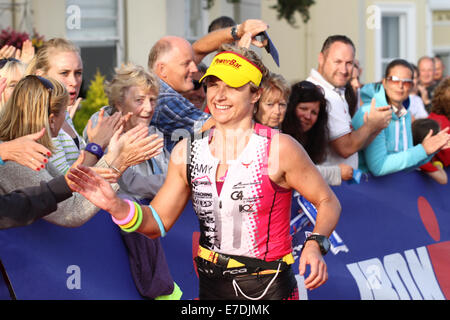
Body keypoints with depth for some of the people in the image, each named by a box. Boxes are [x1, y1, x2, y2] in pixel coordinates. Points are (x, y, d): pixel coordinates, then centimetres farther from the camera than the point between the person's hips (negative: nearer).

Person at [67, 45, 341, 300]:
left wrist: (314, 245, -20)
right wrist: (115, 205, -11)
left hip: (268, 288, -4)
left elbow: (328, 202, -2)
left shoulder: (278, 149, -11)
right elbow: (158, 222, 6)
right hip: (211, 286, 4)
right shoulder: (187, 152, 2)